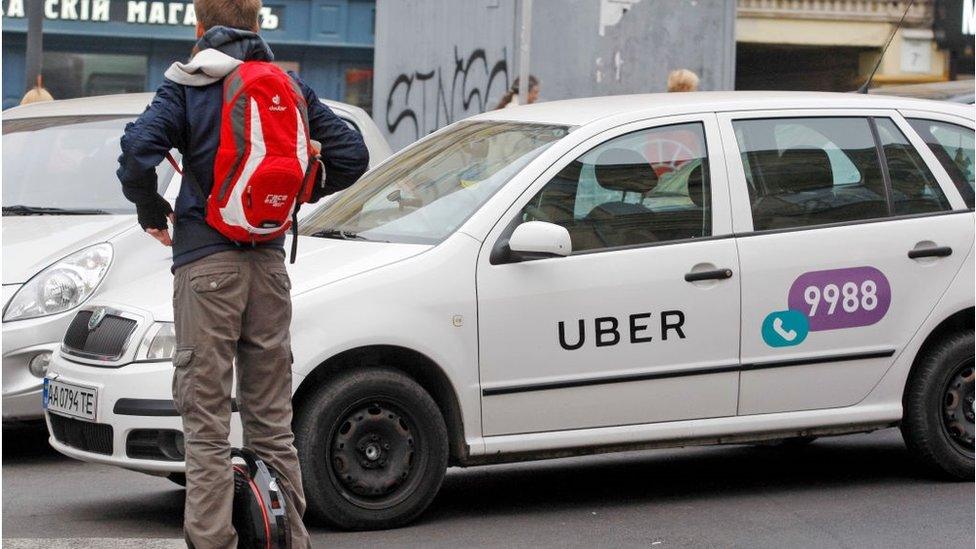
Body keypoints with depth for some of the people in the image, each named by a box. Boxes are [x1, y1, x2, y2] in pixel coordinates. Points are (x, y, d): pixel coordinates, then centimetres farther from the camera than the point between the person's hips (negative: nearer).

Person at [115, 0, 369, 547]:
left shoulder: (187, 87, -2)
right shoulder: (290, 86, 9)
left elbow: (138, 149, -17)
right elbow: (352, 155, 6)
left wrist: (151, 211, 0)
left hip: (205, 261, -4)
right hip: (269, 261, 4)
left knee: (207, 426, -2)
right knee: (273, 422, 11)